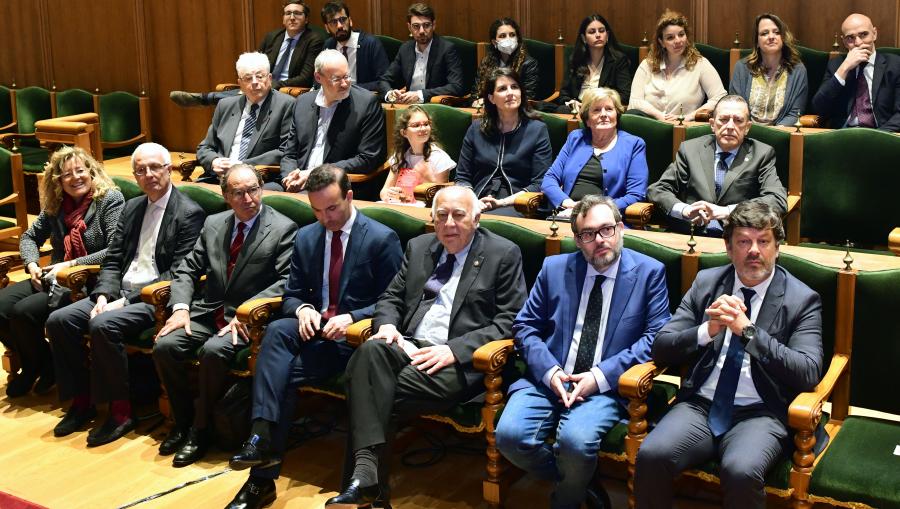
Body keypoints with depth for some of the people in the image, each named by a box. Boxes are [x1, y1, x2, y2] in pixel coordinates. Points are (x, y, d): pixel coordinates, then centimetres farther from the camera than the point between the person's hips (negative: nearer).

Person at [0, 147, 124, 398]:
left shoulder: (110, 199, -7)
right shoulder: (55, 204, 12)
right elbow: (29, 236, 22)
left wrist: (71, 265, -19)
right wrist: (32, 265, 1)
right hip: (54, 279, 7)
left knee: (23, 311, -23)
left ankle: (45, 367, 7)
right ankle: (32, 366, 10)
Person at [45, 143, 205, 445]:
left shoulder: (189, 213, -8)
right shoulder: (132, 207, 16)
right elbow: (112, 260, 15)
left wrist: (127, 300, -17)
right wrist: (104, 295, -5)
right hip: (119, 291, 8)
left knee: (103, 325, -31)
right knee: (58, 320, -9)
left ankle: (121, 412, -16)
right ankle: (81, 401, 4)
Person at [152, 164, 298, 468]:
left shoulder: (283, 229, -5)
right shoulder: (213, 224, 11)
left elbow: (286, 282, -13)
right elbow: (187, 270, 13)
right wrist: (181, 308, -6)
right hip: (206, 313, 5)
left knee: (213, 351, -32)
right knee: (164, 346, -18)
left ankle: (200, 430, -11)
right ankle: (182, 421, 3)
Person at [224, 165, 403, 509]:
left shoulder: (382, 239, -4)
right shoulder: (305, 238, 12)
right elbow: (292, 294, 15)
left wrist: (351, 319, -20)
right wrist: (303, 309, -10)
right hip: (314, 327, 5)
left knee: (284, 373, -27)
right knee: (276, 330, -30)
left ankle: (264, 476, -20)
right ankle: (262, 439, -38)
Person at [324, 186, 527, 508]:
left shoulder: (504, 254, 4)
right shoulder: (419, 247, 20)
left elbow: (510, 321, -4)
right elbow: (391, 297, 24)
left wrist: (454, 349, -16)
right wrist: (387, 325, -2)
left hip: (460, 361, -4)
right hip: (409, 347, 5)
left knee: (375, 392, -29)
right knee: (371, 350, -33)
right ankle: (365, 471, -38)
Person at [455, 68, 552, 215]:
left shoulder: (537, 130, 8)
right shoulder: (476, 129, 16)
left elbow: (539, 184, 1)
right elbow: (462, 178, 16)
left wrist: (503, 202, -11)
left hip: (515, 205, -2)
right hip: (478, 204, 3)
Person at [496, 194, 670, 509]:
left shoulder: (649, 272, 4)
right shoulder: (555, 268, 11)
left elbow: (657, 336, -3)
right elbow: (524, 326, 10)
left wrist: (602, 376, -13)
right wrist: (549, 371, -9)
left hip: (607, 386, -3)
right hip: (548, 379, 3)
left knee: (576, 440, -31)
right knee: (510, 435, -23)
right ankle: (574, 481, 5)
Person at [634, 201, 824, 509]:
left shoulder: (802, 299, 2)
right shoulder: (706, 282, 11)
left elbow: (808, 373, -10)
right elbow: (661, 348, 7)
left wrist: (748, 331, -17)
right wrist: (707, 330, -12)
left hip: (759, 414, -2)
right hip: (700, 405, 3)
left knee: (741, 471, -34)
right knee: (651, 455, -27)